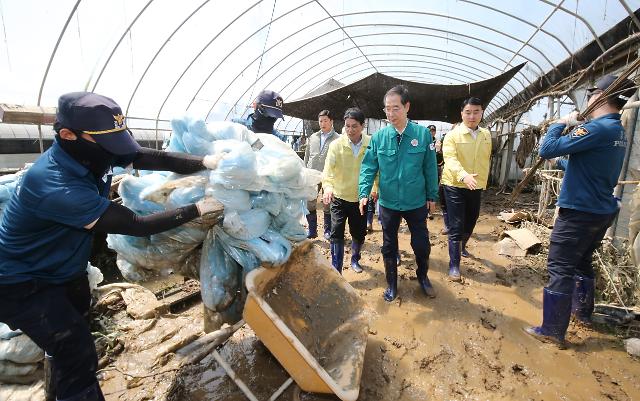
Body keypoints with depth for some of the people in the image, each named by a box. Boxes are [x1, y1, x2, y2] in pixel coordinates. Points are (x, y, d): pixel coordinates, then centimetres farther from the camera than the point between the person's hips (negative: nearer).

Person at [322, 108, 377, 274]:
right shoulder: (336, 145, -13)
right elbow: (327, 170, -22)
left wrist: (375, 188, -4)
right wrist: (327, 187, -39)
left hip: (361, 198, 2)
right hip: (339, 197, -2)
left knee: (359, 234, 16)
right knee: (336, 234, -6)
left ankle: (355, 259, 42)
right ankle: (336, 270, 6)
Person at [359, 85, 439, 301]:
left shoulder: (422, 133, -8)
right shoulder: (378, 137, -6)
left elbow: (430, 168, -2)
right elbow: (368, 167, -5)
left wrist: (432, 196, 1)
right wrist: (364, 193, -17)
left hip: (417, 202, 0)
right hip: (388, 202, 1)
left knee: (422, 244, 13)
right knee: (389, 246, 13)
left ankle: (423, 277, 42)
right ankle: (392, 283, 34)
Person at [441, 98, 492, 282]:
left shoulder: (486, 135, 7)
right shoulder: (453, 135, -11)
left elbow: (486, 160, 15)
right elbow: (450, 159, -25)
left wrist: (483, 181, 16)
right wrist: (463, 175, -41)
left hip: (476, 187, 5)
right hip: (455, 186, -5)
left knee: (470, 222, 20)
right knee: (456, 227, -5)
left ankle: (462, 246, 49)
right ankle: (454, 265, 4)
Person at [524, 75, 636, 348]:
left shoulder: (597, 128, -20)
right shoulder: (618, 132, 10)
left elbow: (546, 150, -23)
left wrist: (560, 123, -8)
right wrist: (561, 162, 27)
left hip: (579, 212, -9)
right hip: (602, 211, 9)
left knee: (560, 269, -3)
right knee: (582, 263, 24)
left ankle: (553, 331, 5)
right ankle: (583, 312, 40)